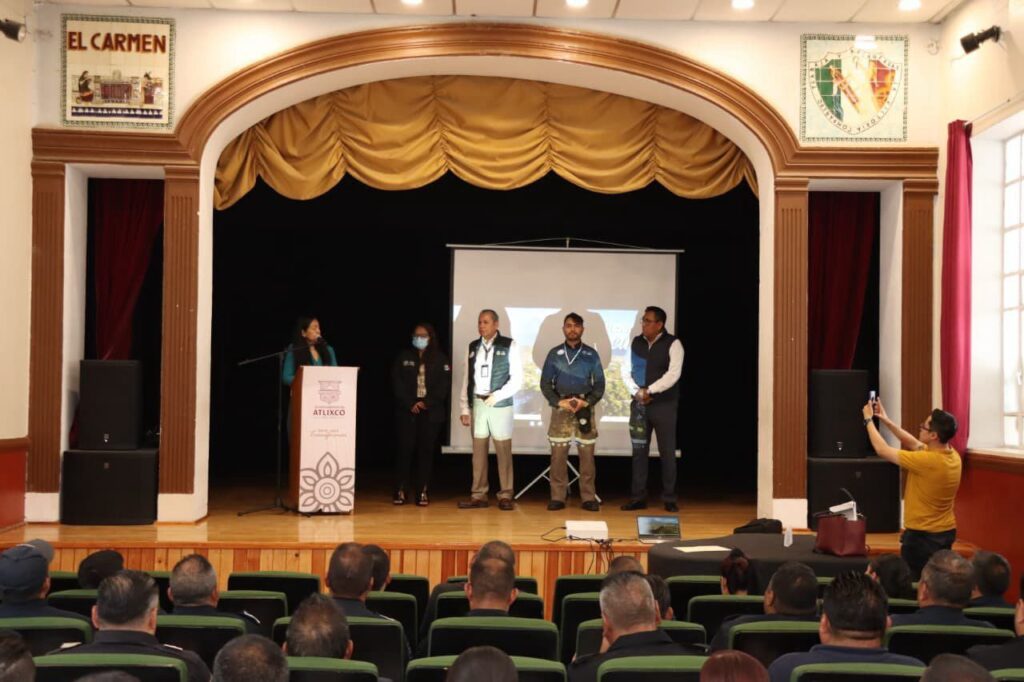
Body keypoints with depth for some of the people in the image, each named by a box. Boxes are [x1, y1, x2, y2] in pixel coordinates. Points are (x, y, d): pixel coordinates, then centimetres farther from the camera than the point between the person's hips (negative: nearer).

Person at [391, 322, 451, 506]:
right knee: (405, 448, -4)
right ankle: (400, 491, 0)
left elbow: (444, 384, 0)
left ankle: (422, 492, 2)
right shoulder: (404, 357, 9)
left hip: (431, 411, 0)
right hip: (407, 410, 0)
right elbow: (397, 382, 2)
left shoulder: (440, 358, 7)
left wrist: (427, 403, -10)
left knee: (426, 450, -1)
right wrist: (410, 403, -10)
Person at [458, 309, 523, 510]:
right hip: (477, 404, 4)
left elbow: (517, 377, -4)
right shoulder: (472, 347, 11)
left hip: (500, 405, -4)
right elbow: (467, 379, 10)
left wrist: (498, 395, -14)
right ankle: (478, 495, 11)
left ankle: (505, 496, 6)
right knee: (478, 450, 5)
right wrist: (465, 408, 5)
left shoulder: (509, 346, -1)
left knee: (503, 451, -1)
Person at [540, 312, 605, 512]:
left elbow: (599, 384, 6)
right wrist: (559, 402, -9)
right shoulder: (554, 353, 5)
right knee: (558, 454, -2)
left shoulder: (591, 354, 5)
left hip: (585, 408, 0)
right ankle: (557, 497, 5)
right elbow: (545, 383, 5)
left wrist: (586, 401, -10)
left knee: (587, 454, 0)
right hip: (560, 408, 0)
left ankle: (589, 498, 6)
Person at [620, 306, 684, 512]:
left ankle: (669, 499, 11)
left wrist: (649, 391, -18)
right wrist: (636, 392, -9)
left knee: (667, 452, 2)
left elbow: (673, 374, -16)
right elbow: (626, 371, 7)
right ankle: (638, 497, 12)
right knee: (639, 451, 6)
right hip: (639, 404, 4)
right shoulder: (636, 343, 8)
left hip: (664, 405, -4)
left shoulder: (673, 344, -6)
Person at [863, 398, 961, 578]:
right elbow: (914, 444, 13)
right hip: (946, 532, 8)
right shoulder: (952, 455, -2)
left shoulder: (926, 461, -27)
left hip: (922, 535, -8)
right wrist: (887, 421, 11)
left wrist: (868, 420, -3)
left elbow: (882, 450, -16)